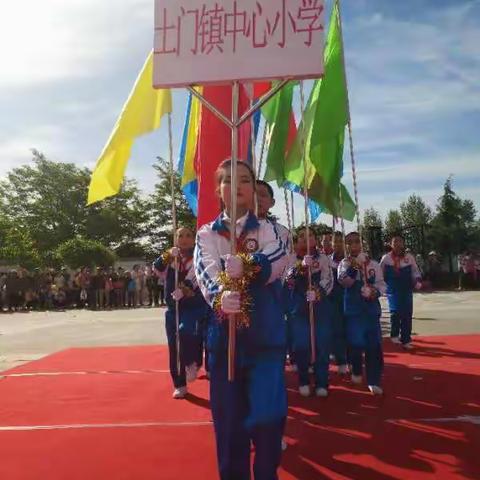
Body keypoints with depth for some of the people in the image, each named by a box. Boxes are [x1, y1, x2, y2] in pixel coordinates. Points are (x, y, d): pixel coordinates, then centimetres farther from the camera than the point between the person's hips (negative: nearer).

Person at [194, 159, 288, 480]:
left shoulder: (267, 229, 8)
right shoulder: (207, 234, 8)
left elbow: (278, 261, -14)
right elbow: (206, 271, -12)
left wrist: (246, 266, -33)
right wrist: (220, 296, -33)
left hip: (265, 331, 0)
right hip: (224, 330, 1)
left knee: (267, 404, 1)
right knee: (228, 409, 6)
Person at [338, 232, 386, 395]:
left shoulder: (373, 264, 5)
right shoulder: (345, 263, 0)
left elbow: (381, 283, 8)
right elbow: (344, 282, -18)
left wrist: (376, 292, -14)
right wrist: (353, 266, -31)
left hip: (371, 307, 1)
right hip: (353, 308, -1)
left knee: (374, 344, -3)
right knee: (355, 342, 1)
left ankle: (374, 381, 4)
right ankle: (356, 372, 28)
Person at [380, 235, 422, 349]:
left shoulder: (409, 257, 3)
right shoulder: (386, 258, 0)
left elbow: (415, 271, 7)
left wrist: (418, 281, -11)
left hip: (407, 291, 2)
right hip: (393, 291, -2)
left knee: (407, 315, 2)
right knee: (395, 311, -17)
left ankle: (406, 340, 14)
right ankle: (394, 335, 8)